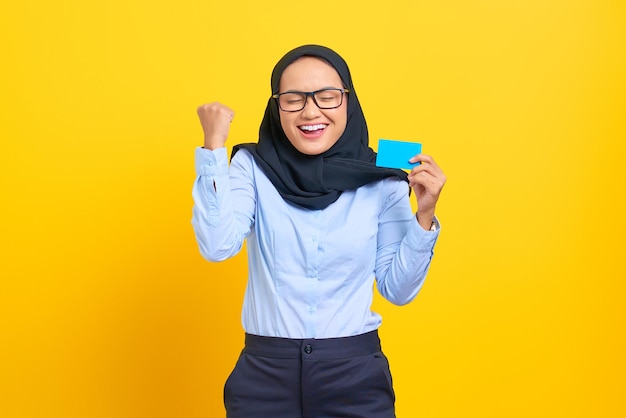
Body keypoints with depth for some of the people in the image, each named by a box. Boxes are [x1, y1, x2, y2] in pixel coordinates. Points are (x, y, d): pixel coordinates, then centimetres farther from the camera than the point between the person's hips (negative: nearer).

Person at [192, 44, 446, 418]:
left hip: (356, 373, 1)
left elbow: (398, 289, 0)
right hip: (265, 372, 0)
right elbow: (218, 246, -18)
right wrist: (214, 146, -19)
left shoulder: (380, 180, -3)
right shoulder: (252, 167, -3)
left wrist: (424, 215, -12)